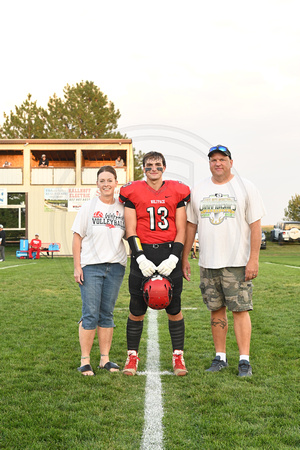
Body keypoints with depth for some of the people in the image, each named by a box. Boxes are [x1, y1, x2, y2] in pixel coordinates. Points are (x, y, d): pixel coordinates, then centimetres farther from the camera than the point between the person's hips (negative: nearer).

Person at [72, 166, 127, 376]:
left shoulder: (123, 208, 8)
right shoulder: (88, 207, 2)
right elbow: (77, 237, 1)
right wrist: (77, 266, -4)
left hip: (116, 266, 2)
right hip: (91, 266, -2)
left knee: (107, 314, 8)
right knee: (90, 314, -3)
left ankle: (105, 359, 17)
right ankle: (85, 360, 7)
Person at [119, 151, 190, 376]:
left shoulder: (177, 192, 5)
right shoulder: (133, 192, 3)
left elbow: (181, 231, 3)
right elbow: (131, 231, 0)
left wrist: (173, 259, -9)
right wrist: (141, 258, -11)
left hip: (169, 254, 1)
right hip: (143, 255, -1)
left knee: (174, 309, 6)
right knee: (137, 310, 4)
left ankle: (178, 357, 18)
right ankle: (132, 356, 19)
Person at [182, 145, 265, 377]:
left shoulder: (245, 187, 0)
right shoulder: (198, 190, 11)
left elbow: (255, 225, -3)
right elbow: (190, 225, 14)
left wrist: (254, 259, -10)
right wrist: (184, 258, 11)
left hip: (237, 262, -4)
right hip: (208, 263, 4)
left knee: (240, 309, -4)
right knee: (216, 310, 9)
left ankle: (244, 360, 3)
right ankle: (220, 357, 19)